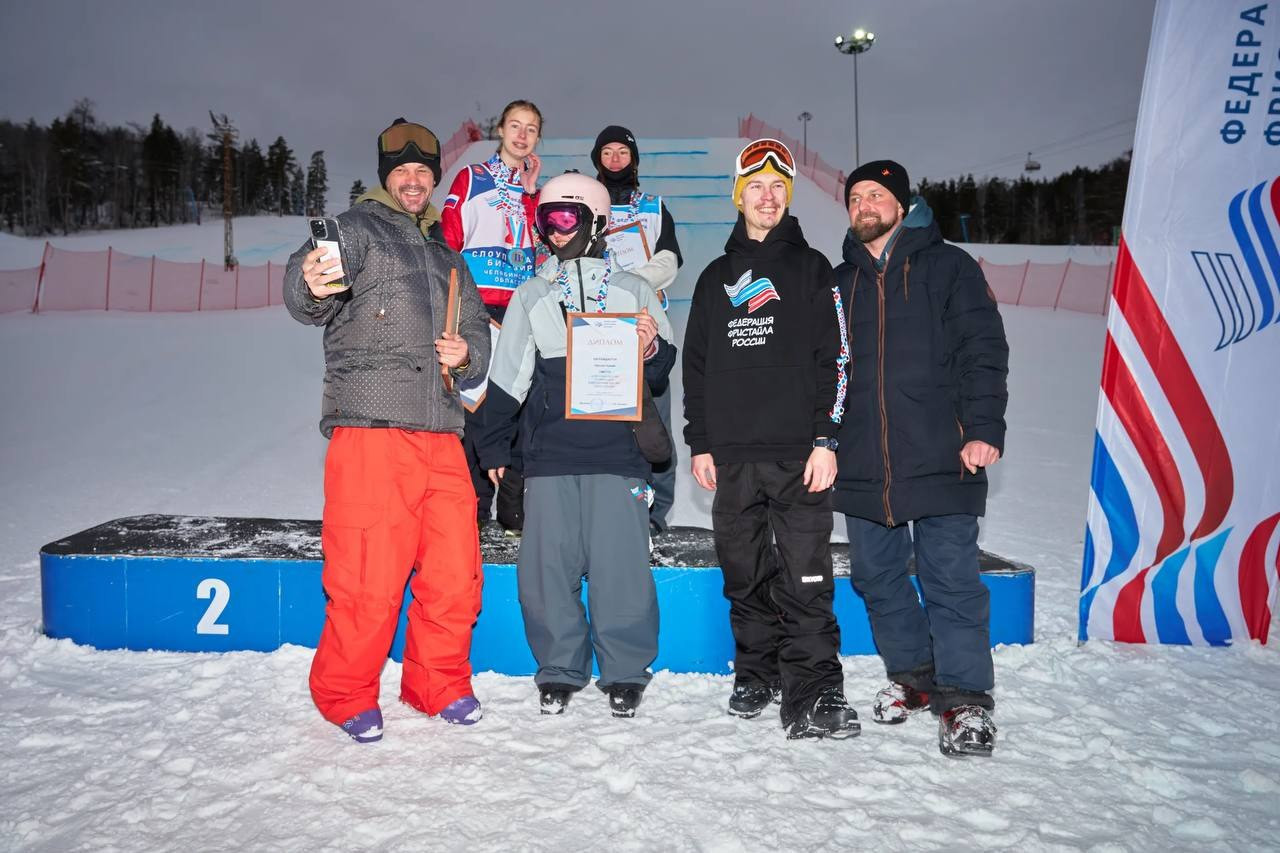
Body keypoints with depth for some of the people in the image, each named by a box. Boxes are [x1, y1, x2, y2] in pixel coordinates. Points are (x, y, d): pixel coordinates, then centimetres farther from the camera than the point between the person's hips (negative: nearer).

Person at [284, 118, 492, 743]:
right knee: (367, 578, -6)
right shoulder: (358, 228, 7)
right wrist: (312, 282, -38)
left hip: (441, 437, 6)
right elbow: (304, 292, -13)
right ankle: (346, 697, 16)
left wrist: (467, 354, 3)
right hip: (370, 431, -6)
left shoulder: (448, 260, 26)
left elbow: (477, 334, 27)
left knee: (455, 574, 6)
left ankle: (438, 686, 26)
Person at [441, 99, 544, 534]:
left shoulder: (535, 190, 19)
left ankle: (515, 505, 7)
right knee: (476, 401, -6)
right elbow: (447, 240, 0)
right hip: (478, 306, -3)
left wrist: (530, 193, 0)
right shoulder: (471, 178, 8)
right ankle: (475, 499, 1)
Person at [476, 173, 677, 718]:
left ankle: (625, 672, 16)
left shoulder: (633, 290, 8)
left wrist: (651, 348, -12)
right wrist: (494, 446, 12)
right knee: (547, 565, 2)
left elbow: (661, 371, 10)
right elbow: (507, 376, 15)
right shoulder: (531, 296, 13)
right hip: (549, 454, 2)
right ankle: (559, 670, 20)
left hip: (618, 452, -2)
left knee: (621, 566, -1)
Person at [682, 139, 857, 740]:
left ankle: (813, 696, -3)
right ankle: (756, 678, 23)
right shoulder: (716, 277, 17)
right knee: (745, 579, 9)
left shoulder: (811, 269, 8)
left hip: (798, 453, -3)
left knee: (805, 581, -8)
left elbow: (835, 359, 1)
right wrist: (699, 443, 11)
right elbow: (696, 366, 18)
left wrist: (826, 440, -9)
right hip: (732, 455, 4)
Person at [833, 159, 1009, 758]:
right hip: (863, 465, 5)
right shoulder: (839, 282, 16)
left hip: (940, 461, -4)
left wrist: (983, 429, -13)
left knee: (951, 581, -2)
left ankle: (964, 697, 10)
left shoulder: (948, 267, 4)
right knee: (875, 577, 11)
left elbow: (985, 351, -3)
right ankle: (912, 675, 29)